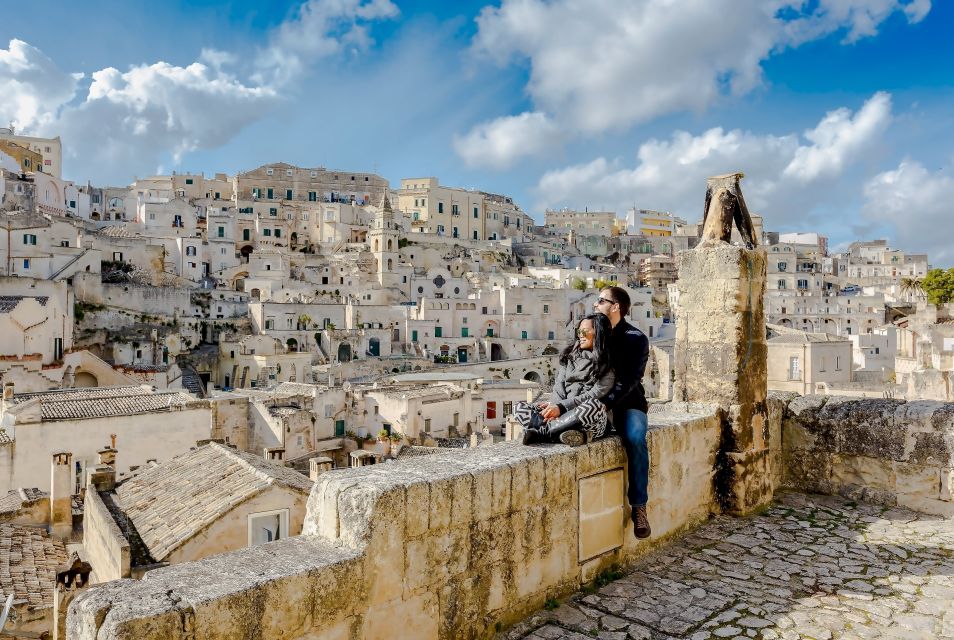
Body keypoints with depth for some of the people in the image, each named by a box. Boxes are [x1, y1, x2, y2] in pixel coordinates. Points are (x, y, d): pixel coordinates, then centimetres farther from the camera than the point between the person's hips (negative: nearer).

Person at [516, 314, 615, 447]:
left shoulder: (608, 364, 2)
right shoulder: (571, 355, 16)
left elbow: (595, 395, -10)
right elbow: (559, 386, 7)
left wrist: (562, 407, -19)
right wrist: (554, 406, -14)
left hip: (591, 420, -4)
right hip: (565, 416, 5)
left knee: (593, 406, -38)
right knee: (520, 407, -12)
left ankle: (542, 431, -23)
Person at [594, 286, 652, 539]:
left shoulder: (635, 338, -3)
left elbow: (629, 380, -15)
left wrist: (606, 403, -30)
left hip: (628, 403, -3)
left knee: (635, 438, -32)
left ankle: (639, 506, -17)